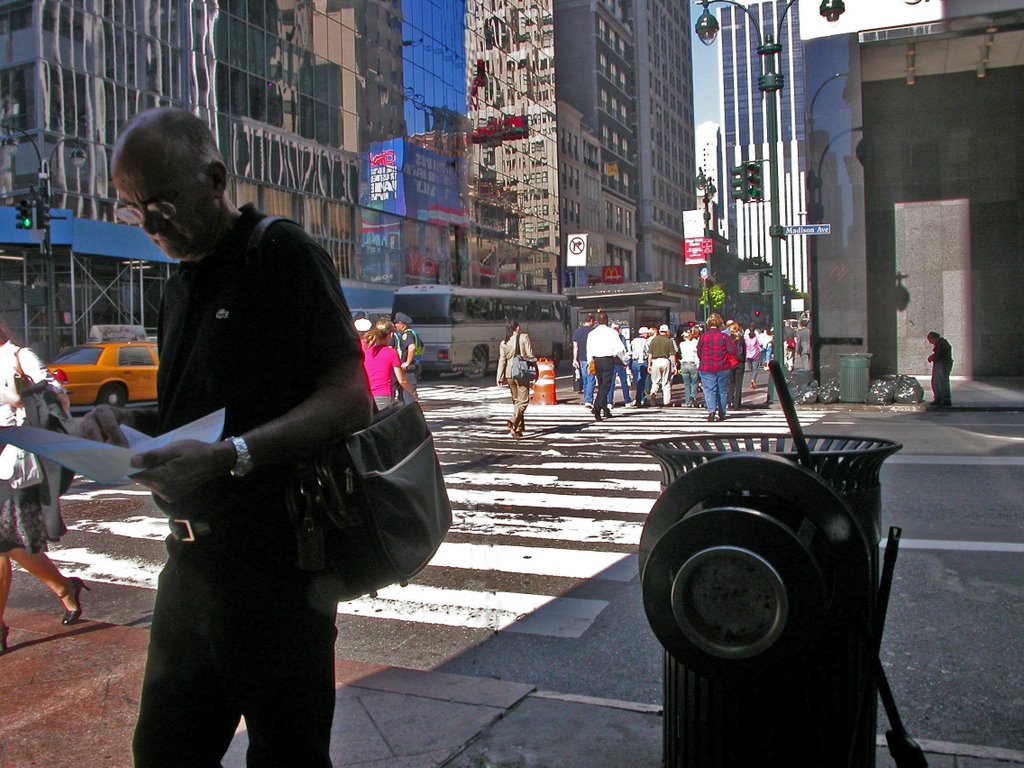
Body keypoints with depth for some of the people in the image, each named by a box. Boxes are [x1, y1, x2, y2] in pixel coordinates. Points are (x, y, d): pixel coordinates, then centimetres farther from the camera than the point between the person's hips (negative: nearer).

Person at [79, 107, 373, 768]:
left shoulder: (283, 253, -9)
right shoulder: (182, 285, 17)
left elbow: (349, 400, -17)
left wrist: (229, 456, -26)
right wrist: (129, 423, 4)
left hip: (277, 561, -8)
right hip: (193, 560, 8)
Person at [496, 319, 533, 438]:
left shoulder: (503, 343, 2)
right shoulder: (524, 337, -6)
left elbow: (502, 361, -1)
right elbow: (530, 355, -8)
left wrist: (499, 377, 0)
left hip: (509, 374, 4)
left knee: (516, 400, 17)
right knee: (523, 400, -1)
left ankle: (520, 427, 22)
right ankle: (513, 422, -23)